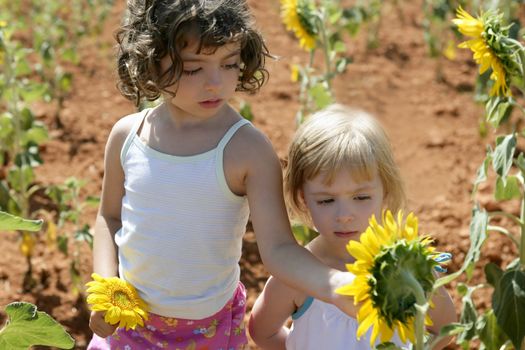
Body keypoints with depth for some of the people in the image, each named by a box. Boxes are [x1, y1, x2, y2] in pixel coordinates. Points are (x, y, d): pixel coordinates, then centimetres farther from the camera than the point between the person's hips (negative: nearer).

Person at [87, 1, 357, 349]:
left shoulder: (248, 149, -19)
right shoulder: (127, 135, -8)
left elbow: (278, 248, -22)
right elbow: (110, 216, 7)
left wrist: (333, 284, -40)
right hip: (129, 318, 3)